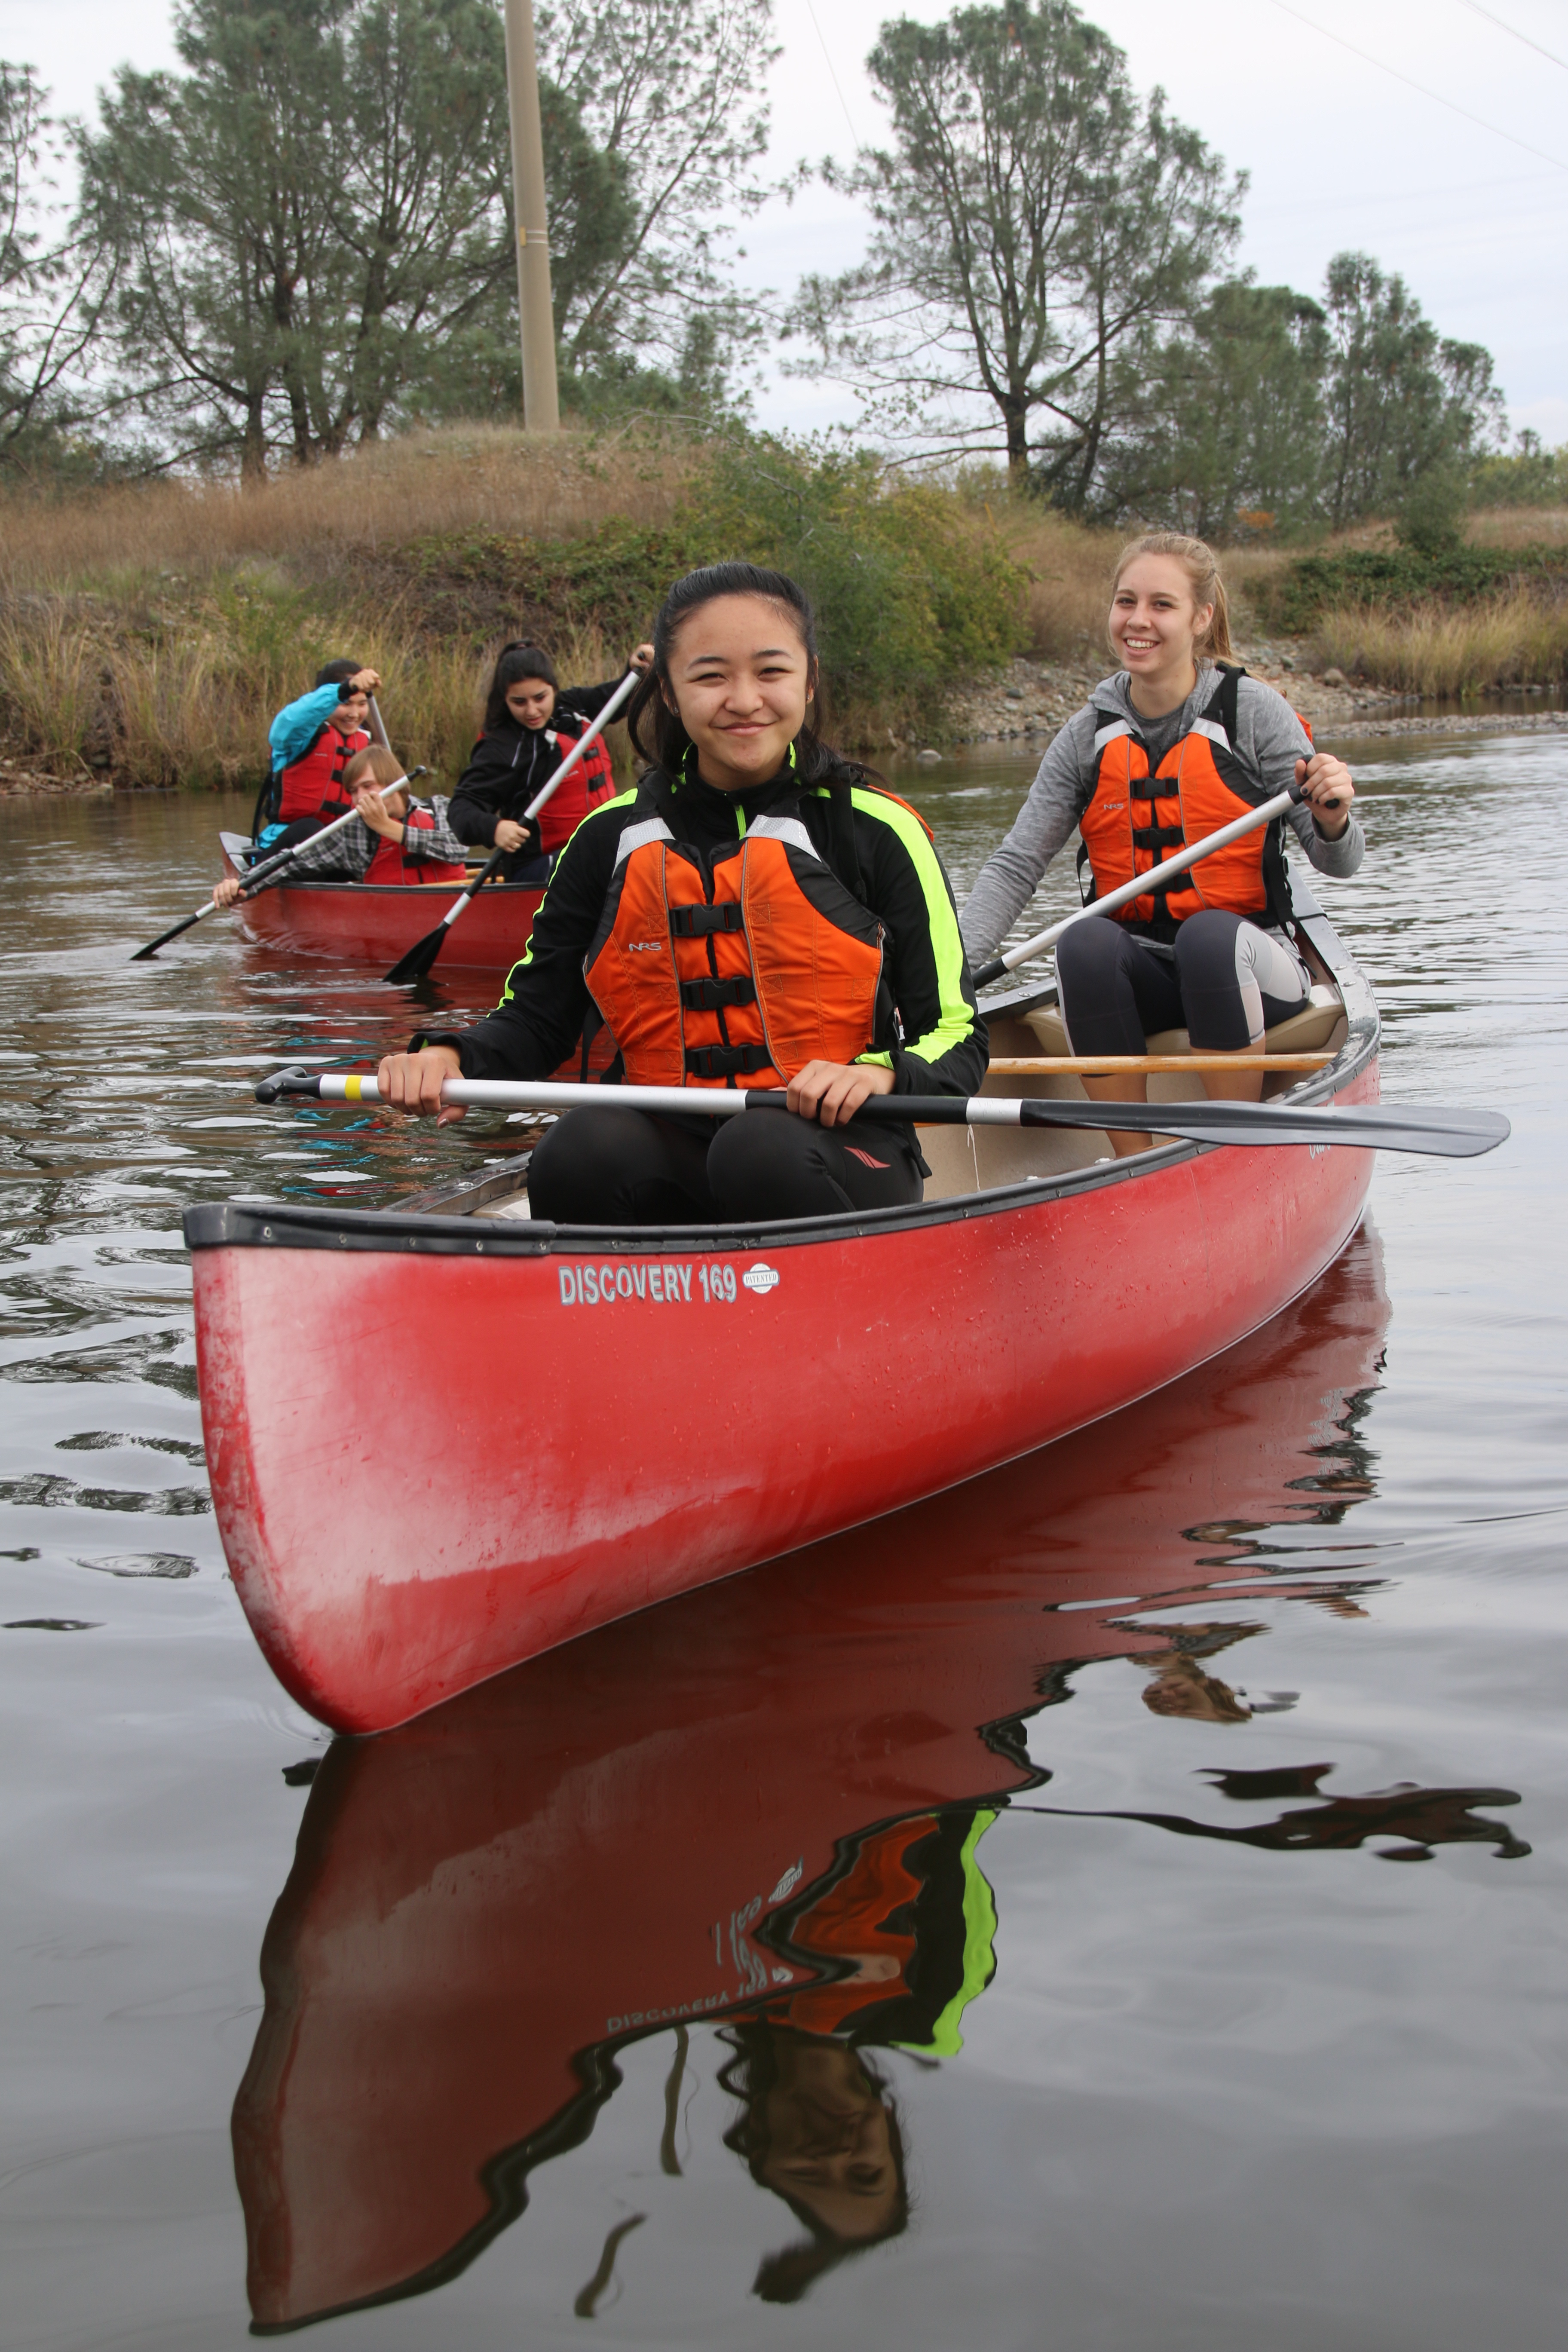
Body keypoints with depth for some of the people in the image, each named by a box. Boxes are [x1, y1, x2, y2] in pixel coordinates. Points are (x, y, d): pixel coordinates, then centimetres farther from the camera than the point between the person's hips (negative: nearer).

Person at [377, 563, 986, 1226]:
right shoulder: (613, 838, 9)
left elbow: (956, 1037, 1)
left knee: (763, 1147, -37)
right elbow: (535, 1017, 13)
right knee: (584, 1149, -32)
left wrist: (881, 1074, -21)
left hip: (839, 1159, -2)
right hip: (671, 1158, 2)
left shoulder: (878, 830, 1)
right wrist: (450, 1058, -9)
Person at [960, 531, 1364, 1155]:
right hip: (1138, 976, 2)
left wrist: (1332, 820, -29)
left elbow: (1338, 863, -5)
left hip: (1244, 964, -2)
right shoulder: (1088, 736, 3)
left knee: (1208, 935, -35)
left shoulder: (1253, 711, -5)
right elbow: (1015, 867, 0)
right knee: (1085, 944, -30)